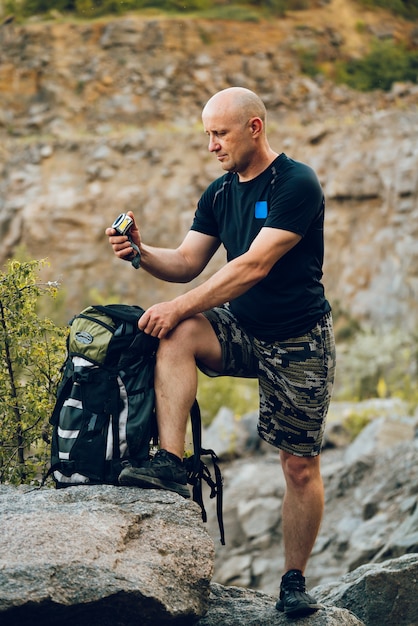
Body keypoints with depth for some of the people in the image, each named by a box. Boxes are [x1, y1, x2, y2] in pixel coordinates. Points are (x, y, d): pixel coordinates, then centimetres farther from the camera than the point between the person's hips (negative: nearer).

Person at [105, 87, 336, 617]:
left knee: (300, 466, -1)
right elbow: (186, 264, 4)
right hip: (241, 333, 5)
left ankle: (294, 581, 13)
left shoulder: (297, 185, -18)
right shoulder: (219, 194, 5)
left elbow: (253, 267, -26)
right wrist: (141, 252, -17)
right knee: (176, 335, -25)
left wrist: (178, 307, -29)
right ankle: (170, 463, -29)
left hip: (298, 342, -5)